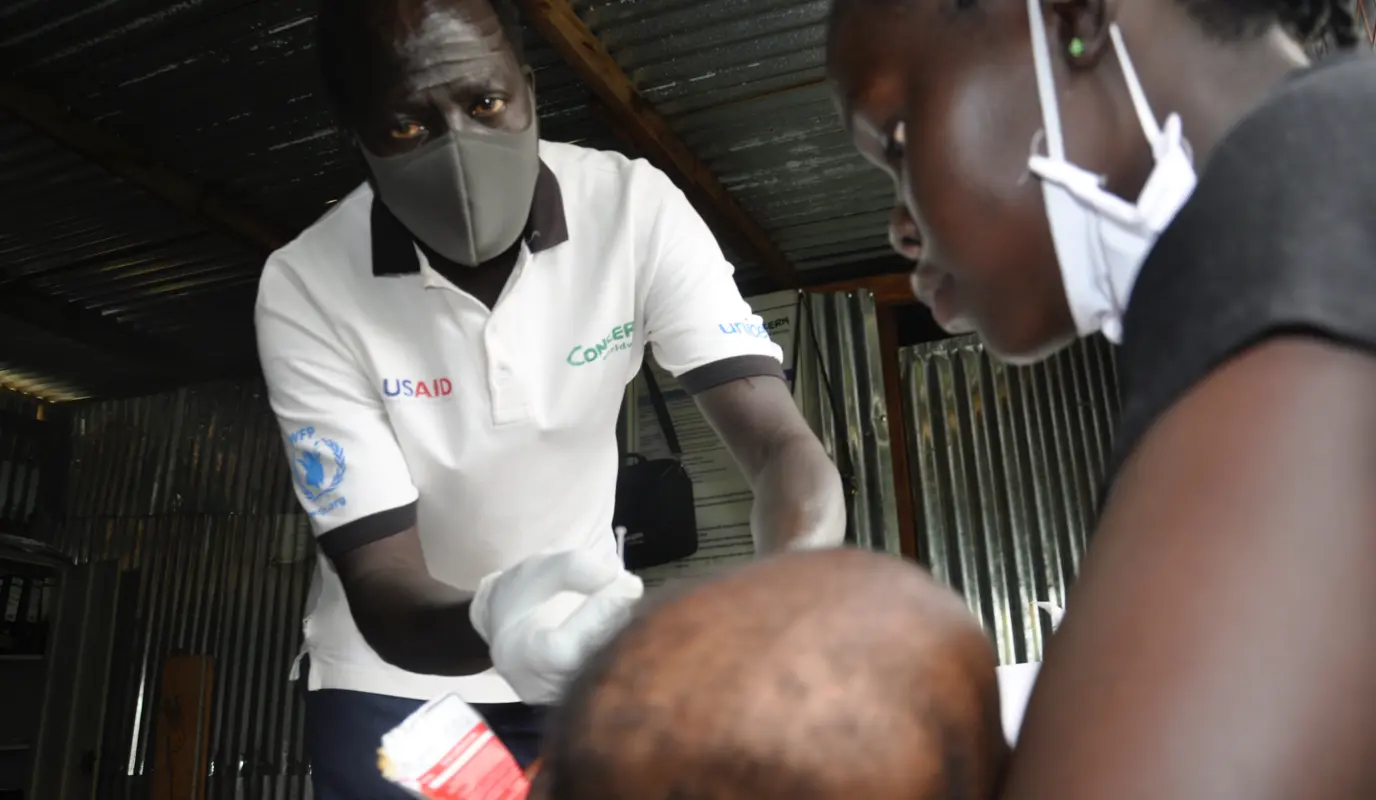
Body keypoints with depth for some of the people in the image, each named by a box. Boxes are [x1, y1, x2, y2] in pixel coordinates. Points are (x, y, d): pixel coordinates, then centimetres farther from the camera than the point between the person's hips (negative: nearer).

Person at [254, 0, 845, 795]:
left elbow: (783, 444, -26)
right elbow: (378, 584, -23)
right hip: (391, 680, -1)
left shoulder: (634, 207, -19)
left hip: (582, 661, 2)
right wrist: (488, 620, -46)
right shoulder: (308, 289, -22)